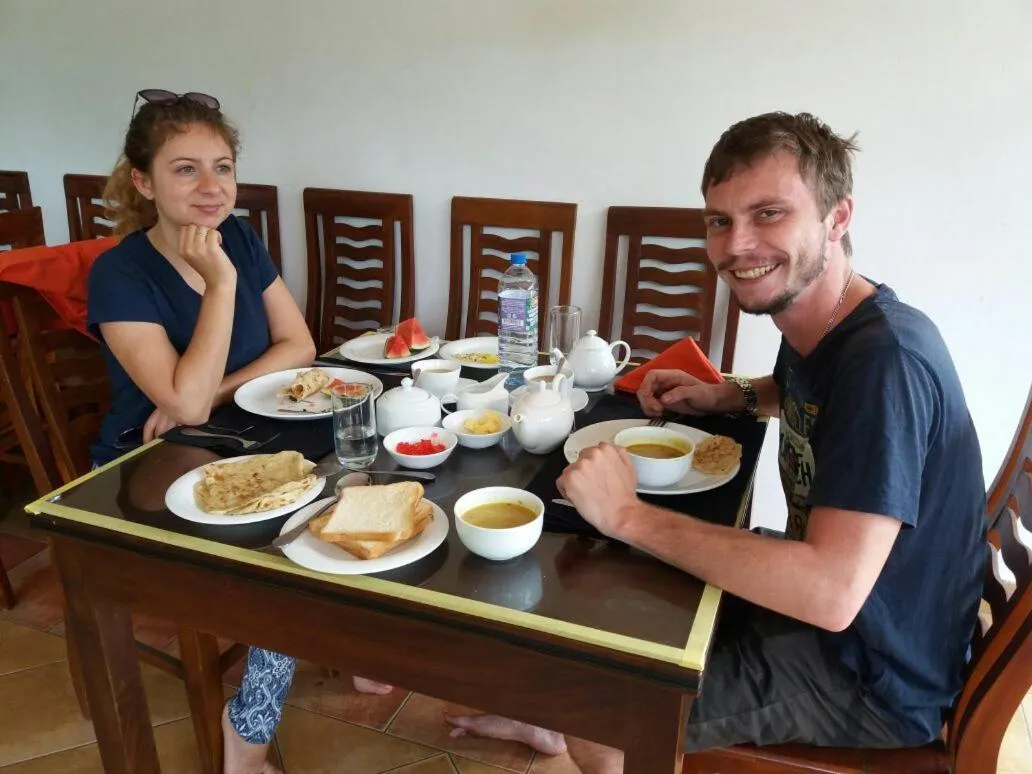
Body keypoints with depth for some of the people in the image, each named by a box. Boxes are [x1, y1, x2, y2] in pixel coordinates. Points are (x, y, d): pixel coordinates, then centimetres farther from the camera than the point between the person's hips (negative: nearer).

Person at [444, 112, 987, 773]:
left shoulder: (886, 358, -30)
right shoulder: (811, 327, -2)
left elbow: (831, 592, -37)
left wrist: (630, 516, -32)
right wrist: (725, 395, 3)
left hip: (876, 677, -8)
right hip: (817, 598, 8)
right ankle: (545, 721, 35)